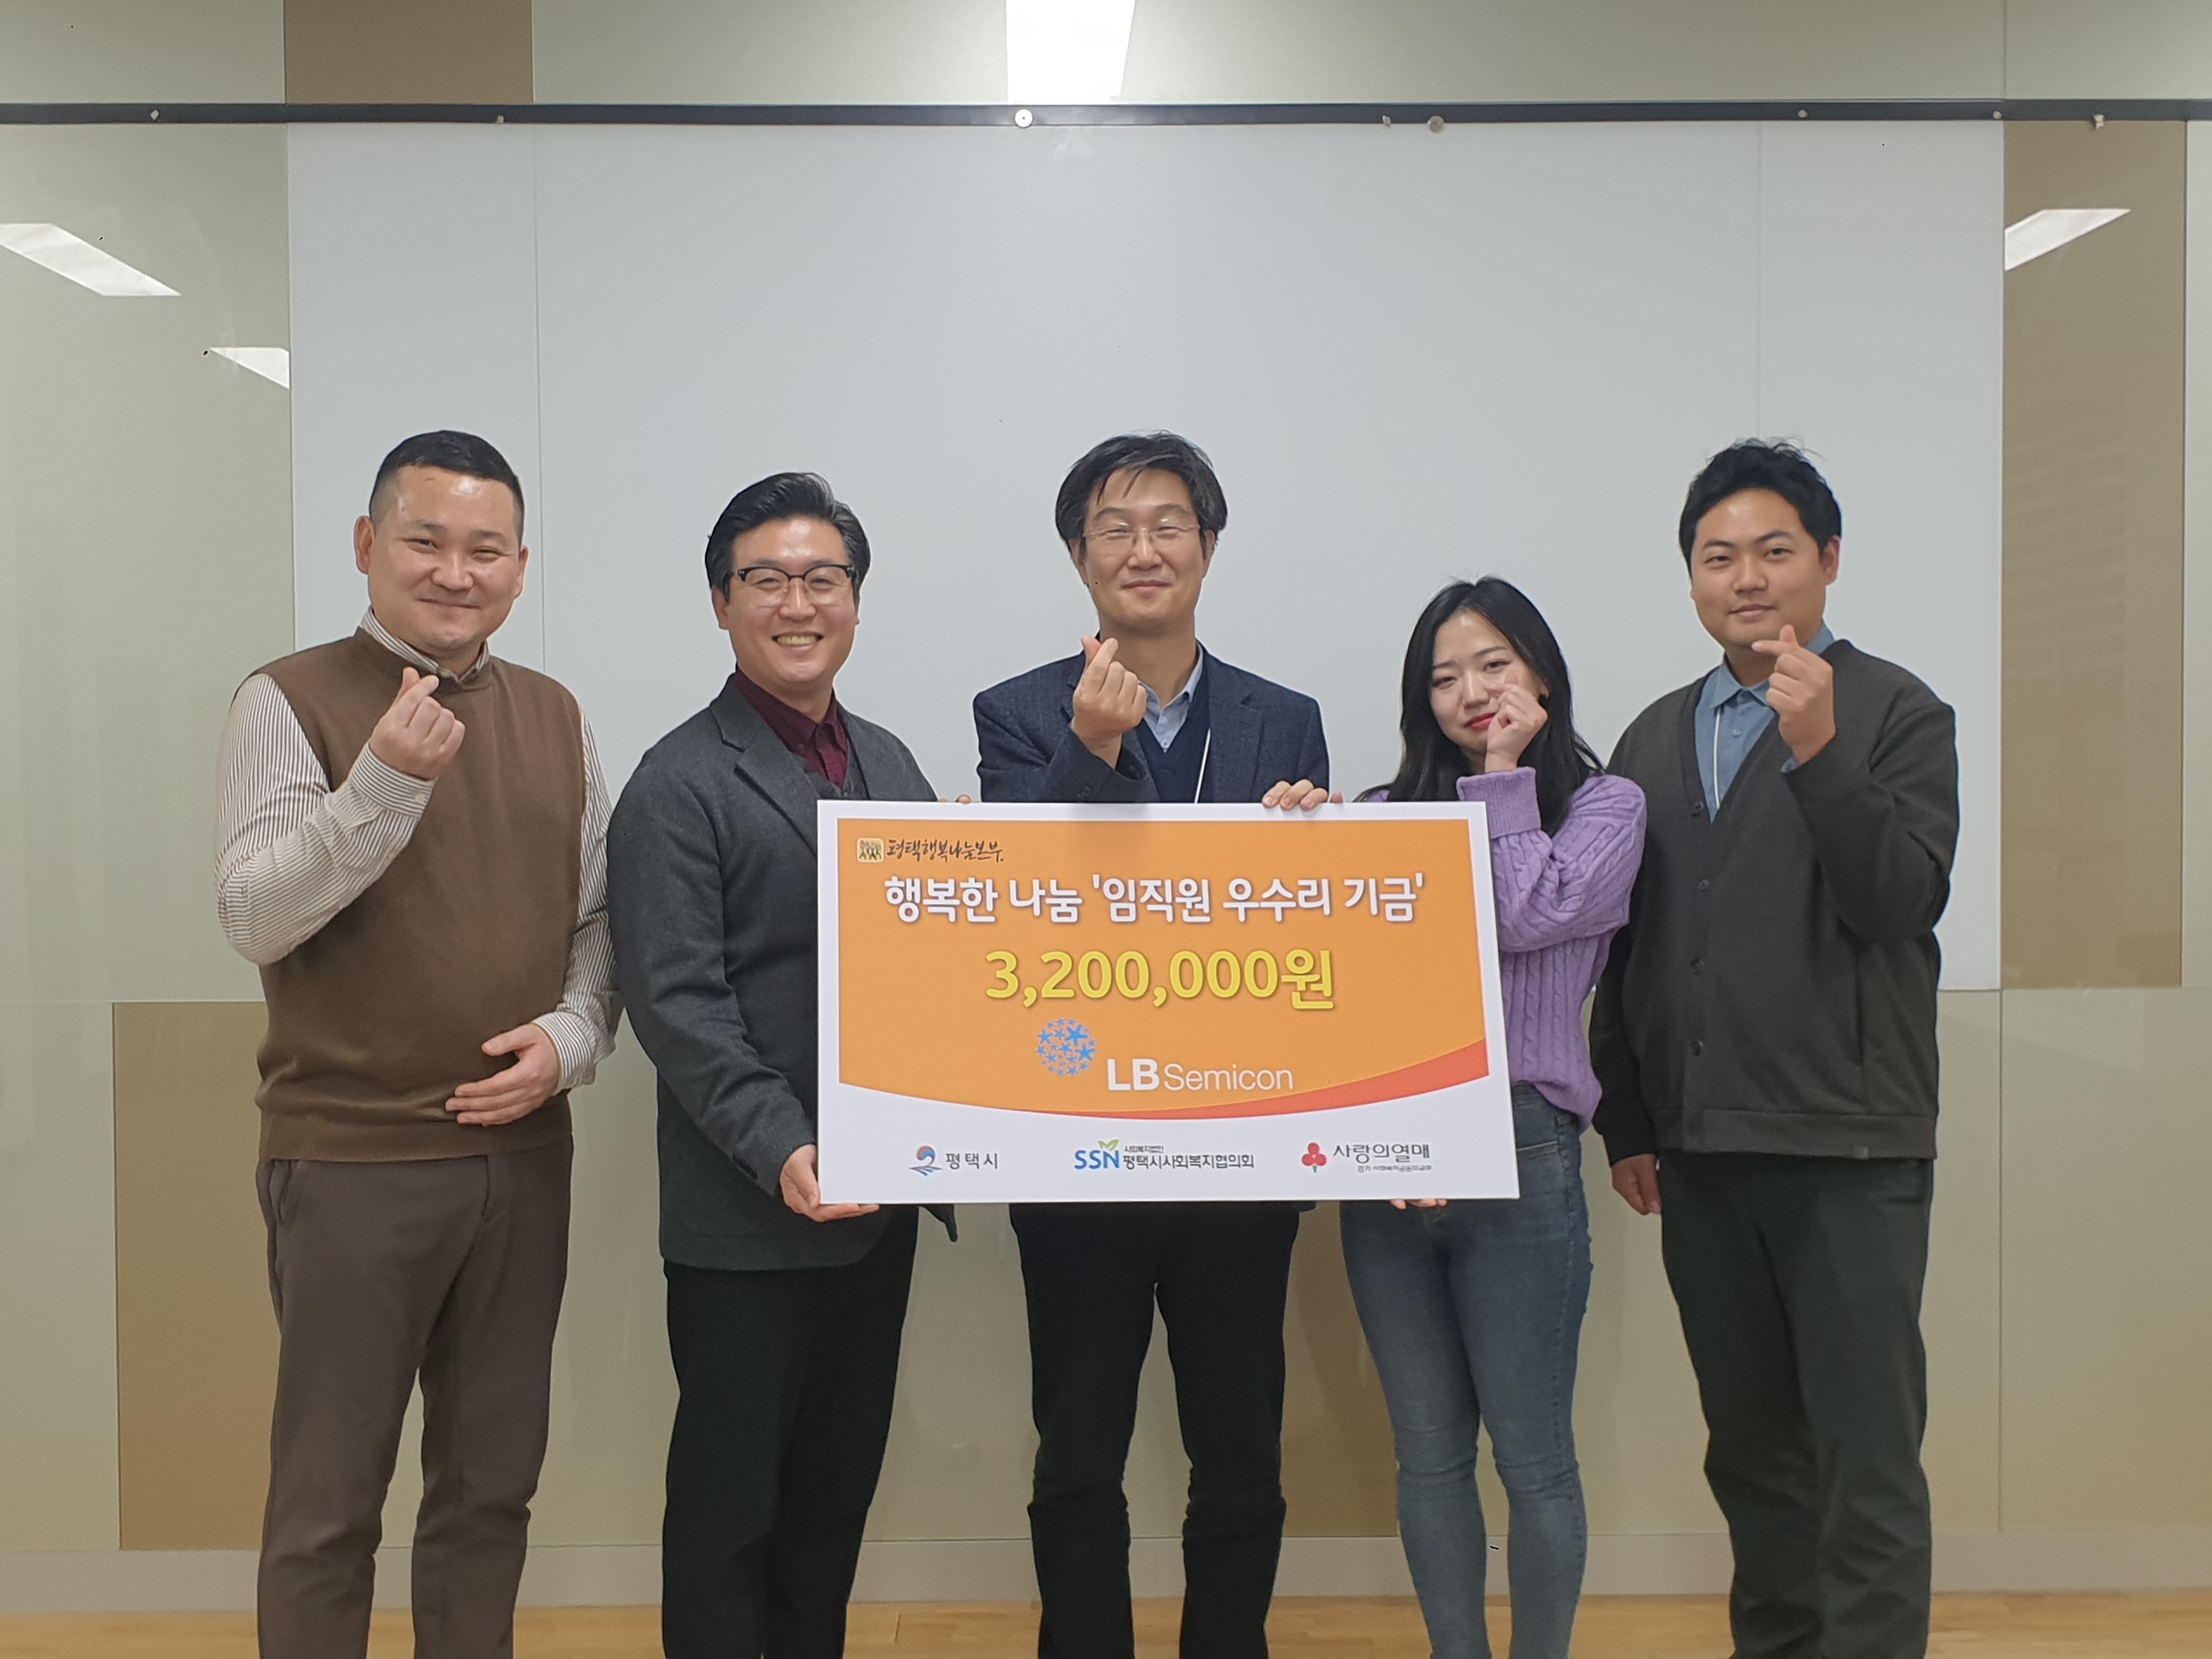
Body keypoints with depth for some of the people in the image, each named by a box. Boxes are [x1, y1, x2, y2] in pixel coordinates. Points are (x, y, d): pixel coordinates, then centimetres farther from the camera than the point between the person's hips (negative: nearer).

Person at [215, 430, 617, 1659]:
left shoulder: (556, 717, 9)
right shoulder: (292, 703, -5)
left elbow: (600, 917, 12)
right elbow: (255, 919, -13)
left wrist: (572, 1035, -6)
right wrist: (384, 783, -26)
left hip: (523, 1154, 4)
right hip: (350, 1159, -4)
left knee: (493, 1484, 15)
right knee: (329, 1500, 7)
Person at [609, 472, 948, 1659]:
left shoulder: (888, 762, 12)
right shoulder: (681, 784, -8)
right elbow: (676, 1003, -15)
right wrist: (783, 1151, -25)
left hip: (880, 1198, 6)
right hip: (749, 1216, -6)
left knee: (839, 1487, 17)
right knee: (730, 1498, 8)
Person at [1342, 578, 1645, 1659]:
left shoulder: (1605, 804, 6)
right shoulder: (1386, 815, 11)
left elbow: (1533, 916, -12)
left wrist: (1501, 773, -2)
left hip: (1520, 1148, -3)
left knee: (1532, 1455, 3)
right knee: (1428, 1452, 11)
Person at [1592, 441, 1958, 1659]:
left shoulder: (1897, 717, -1)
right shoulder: (1656, 739, 13)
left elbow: (1900, 901, -14)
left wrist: (1817, 750, -25)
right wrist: (1625, 1123, 11)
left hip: (1848, 1149, -4)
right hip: (1700, 1152, 5)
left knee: (1865, 1457, -1)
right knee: (1750, 1451, 14)